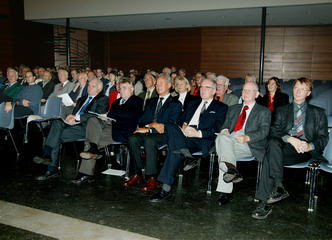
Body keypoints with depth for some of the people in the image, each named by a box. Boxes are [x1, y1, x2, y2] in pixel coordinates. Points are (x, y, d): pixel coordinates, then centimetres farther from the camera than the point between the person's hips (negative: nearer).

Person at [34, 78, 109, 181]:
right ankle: (48, 154, -32)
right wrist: (70, 117, -2)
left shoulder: (103, 99, 6)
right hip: (74, 123, 7)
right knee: (57, 122, -25)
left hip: (85, 127, -7)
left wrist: (77, 117, -14)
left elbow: (97, 115, -10)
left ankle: (52, 169, -21)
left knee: (57, 137, -24)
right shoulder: (82, 99, 31)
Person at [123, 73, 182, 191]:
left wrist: (148, 129, -14)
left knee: (149, 140, -35)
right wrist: (152, 125, -8)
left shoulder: (175, 104, 6)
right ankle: (137, 174, -17)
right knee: (132, 139, -25)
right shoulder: (151, 102, 24)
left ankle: (152, 178, -28)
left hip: (163, 135, -5)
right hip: (147, 132, 5)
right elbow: (141, 121, 15)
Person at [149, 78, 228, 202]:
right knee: (170, 126, -29)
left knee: (174, 150, -31)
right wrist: (184, 125, -3)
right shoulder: (193, 102, 31)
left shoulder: (221, 107, 14)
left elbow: (216, 129, -1)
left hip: (201, 140, -5)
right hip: (184, 135, 5)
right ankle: (188, 157, -35)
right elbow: (183, 118, 23)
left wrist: (197, 133, -16)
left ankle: (166, 188, -26)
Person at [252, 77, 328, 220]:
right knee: (273, 142, -38)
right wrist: (291, 139, -15)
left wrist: (310, 146, -12)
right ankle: (278, 187, -43)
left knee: (271, 157, -33)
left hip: (305, 150, -1)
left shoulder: (318, 113, 23)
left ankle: (266, 201, -36)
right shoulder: (282, 110, 24)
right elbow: (274, 131, 6)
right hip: (284, 146, 2)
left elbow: (323, 138, 12)